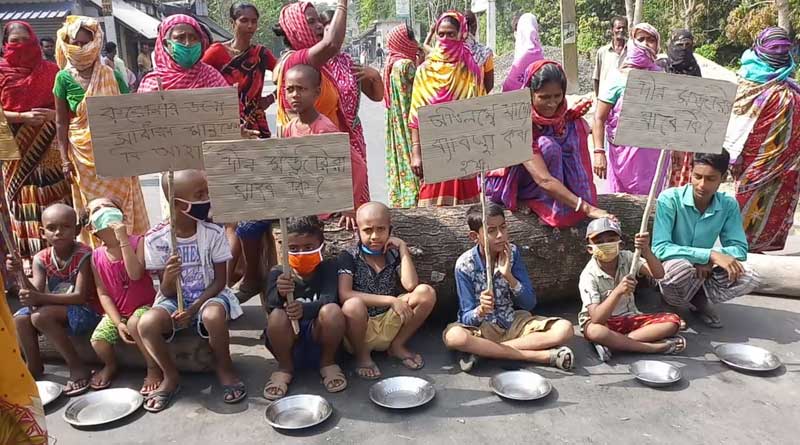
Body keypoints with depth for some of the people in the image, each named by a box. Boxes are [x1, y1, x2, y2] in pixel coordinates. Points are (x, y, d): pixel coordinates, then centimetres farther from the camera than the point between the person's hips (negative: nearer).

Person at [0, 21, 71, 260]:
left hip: (50, 148, 1)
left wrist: (54, 114, -14)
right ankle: (32, 257, 10)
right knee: (26, 203, 4)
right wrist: (24, 116, -16)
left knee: (57, 199, 1)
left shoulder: (49, 70, 7)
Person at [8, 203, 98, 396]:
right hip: (54, 310, 6)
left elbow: (80, 296, -24)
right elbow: (36, 294, -10)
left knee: (41, 316, -28)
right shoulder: (41, 259, -1)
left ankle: (77, 367, -18)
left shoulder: (83, 255, -17)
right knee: (19, 319, -16)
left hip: (86, 310, -6)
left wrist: (40, 298, -33)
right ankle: (34, 366, 4)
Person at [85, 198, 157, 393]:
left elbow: (135, 274, -28)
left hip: (144, 305, -4)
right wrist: (118, 323, -11)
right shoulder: (97, 257, -2)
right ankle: (110, 365, 19)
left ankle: (153, 368, -13)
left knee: (135, 323, -35)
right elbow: (103, 293, 0)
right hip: (116, 311, 4)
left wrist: (123, 239, -29)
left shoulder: (137, 242, -12)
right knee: (97, 340, -18)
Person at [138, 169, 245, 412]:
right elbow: (168, 292, -7)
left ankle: (225, 369, -5)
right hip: (175, 300, 1)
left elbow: (219, 281, -6)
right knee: (147, 324, -29)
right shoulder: (155, 239, -11)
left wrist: (194, 308, -20)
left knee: (214, 316, -36)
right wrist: (168, 279, -31)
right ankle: (171, 376, -1)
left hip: (209, 296, -1)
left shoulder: (214, 233, -11)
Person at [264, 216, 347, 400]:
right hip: (290, 343, 1)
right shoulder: (278, 273, 0)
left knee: (332, 311, -30)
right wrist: (280, 294, -42)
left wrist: (305, 309, -41)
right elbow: (271, 305, -17)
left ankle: (328, 363, -3)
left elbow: (328, 300, -20)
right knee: (277, 316, -30)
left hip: (319, 337, 0)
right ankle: (285, 368, -2)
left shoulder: (328, 267, -2)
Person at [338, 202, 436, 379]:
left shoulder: (393, 254, 4)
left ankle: (397, 346, 4)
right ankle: (362, 355, -7)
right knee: (353, 305, -38)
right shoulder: (349, 257, -7)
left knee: (426, 293, -16)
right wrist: (390, 300, -25)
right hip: (360, 330, -3)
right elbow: (344, 295, -23)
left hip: (389, 325, 4)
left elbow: (411, 285, -14)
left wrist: (403, 247, -10)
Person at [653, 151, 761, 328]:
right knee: (680, 267, -38)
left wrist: (708, 261, -25)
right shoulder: (669, 199, -20)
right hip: (671, 269, -4)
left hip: (702, 272, 4)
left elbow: (740, 249, -5)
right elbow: (660, 248, -28)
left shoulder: (729, 205, -7)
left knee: (749, 278, -20)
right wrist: (710, 255, -33)